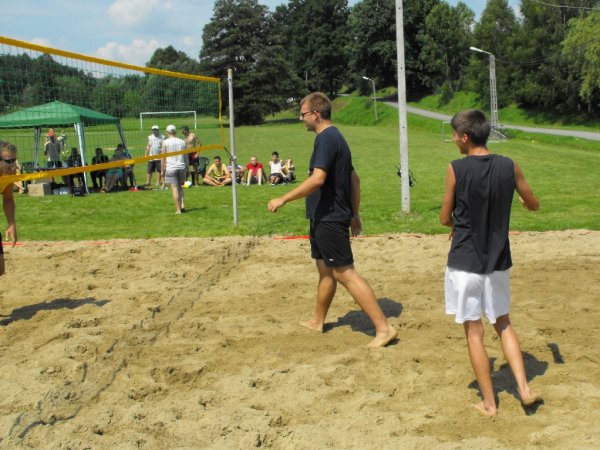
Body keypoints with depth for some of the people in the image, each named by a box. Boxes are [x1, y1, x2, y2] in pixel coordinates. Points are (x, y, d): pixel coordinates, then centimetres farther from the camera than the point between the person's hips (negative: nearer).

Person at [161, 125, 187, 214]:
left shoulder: (165, 142, -2)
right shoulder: (182, 142, 7)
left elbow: (163, 158, -2)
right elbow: (186, 157, 10)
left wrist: (163, 170, 5)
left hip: (171, 168, -3)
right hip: (181, 167, 3)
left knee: (174, 188, -1)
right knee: (180, 187, 20)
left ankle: (178, 210, 0)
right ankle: (182, 204, 4)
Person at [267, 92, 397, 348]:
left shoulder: (326, 138, -16)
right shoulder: (336, 138, 15)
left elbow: (317, 179, -28)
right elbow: (354, 180, 19)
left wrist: (283, 199, -22)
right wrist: (354, 214, 22)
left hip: (329, 219, -10)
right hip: (326, 218, 10)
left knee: (345, 273, -9)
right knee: (325, 270, 20)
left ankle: (383, 328, -9)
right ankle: (317, 321, 34)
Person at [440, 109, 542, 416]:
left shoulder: (456, 169, -13)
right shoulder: (509, 167, -3)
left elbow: (445, 219, -5)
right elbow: (533, 205, 10)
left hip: (465, 262, -4)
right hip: (498, 261, 4)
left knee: (473, 332, 7)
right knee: (503, 324, 22)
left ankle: (489, 403, 15)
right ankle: (524, 387, 13)